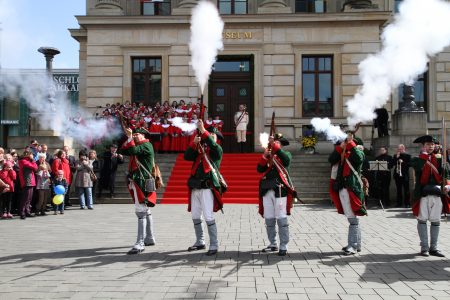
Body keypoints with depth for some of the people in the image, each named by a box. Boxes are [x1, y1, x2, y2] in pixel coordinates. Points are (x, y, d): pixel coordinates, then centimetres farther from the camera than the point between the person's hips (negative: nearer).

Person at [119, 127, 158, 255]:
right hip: (137, 182, 10)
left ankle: (140, 244, -17)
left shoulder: (146, 145, -8)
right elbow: (122, 151, 14)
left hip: (142, 182, -10)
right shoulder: (137, 146, 19)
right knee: (145, 211, 16)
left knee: (141, 212, -14)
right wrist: (128, 139, 5)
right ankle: (149, 238, 26)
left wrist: (129, 137, -15)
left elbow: (133, 151, -24)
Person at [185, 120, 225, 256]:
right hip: (195, 187, 7)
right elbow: (186, 157, 3)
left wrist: (203, 130, -26)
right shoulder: (200, 149, 16)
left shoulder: (217, 149, 1)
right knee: (195, 217, 14)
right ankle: (200, 242, 27)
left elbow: (212, 145, -22)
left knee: (209, 217, -9)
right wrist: (194, 143, -9)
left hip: (208, 187, -7)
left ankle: (214, 246, -3)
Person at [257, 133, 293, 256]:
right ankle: (273, 244, 19)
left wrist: (275, 145, -21)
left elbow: (287, 160, -20)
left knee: (281, 219, -6)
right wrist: (265, 156, -8)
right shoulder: (268, 156, 18)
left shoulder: (285, 154, 6)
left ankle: (283, 246, -1)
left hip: (280, 190, -5)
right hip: (267, 191, 5)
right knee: (269, 220, 8)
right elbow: (259, 169, 5)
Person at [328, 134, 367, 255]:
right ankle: (356, 244, 24)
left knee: (352, 218, -5)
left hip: (352, 189, -7)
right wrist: (340, 146, -5)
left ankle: (353, 246, 0)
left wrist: (350, 143, -15)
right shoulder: (342, 154, 14)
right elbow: (331, 160, 1)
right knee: (353, 218, 15)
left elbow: (358, 158, -23)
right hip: (342, 188, 7)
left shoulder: (358, 153, -1)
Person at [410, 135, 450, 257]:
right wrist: (424, 154, -10)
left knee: (436, 221, 7)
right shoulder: (417, 159, 4)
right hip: (422, 194, -3)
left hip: (437, 193, 3)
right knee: (422, 220, 1)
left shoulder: (439, 160, 13)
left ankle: (433, 247, 17)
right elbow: (419, 167, -19)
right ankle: (424, 247, 10)